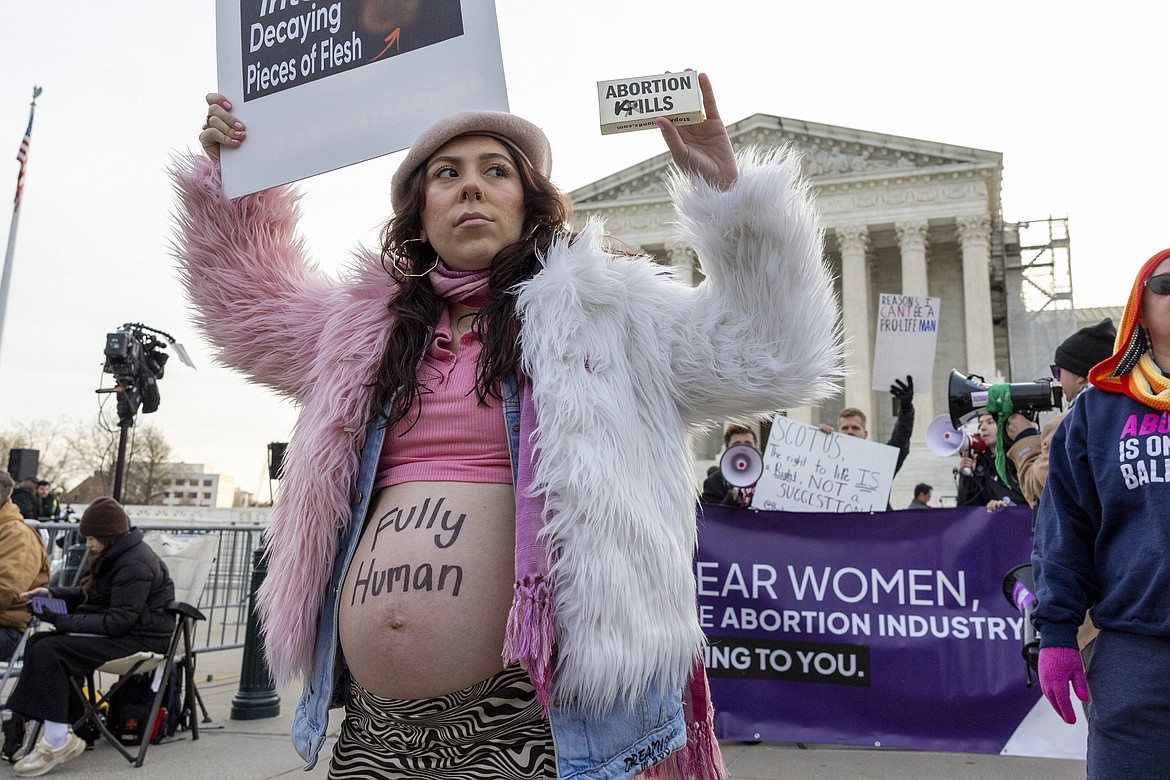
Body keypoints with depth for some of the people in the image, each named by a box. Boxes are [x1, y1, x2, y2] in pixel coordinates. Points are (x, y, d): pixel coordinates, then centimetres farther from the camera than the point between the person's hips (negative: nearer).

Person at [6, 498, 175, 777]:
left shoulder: (135, 564, -19)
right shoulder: (114, 556, 13)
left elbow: (118, 622, -22)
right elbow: (87, 596, 23)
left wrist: (64, 621, -21)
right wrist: (51, 593, 7)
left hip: (140, 637, -10)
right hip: (117, 629, 10)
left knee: (49, 651, -21)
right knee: (37, 642, -4)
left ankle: (57, 742, -17)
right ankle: (56, 729, -10)